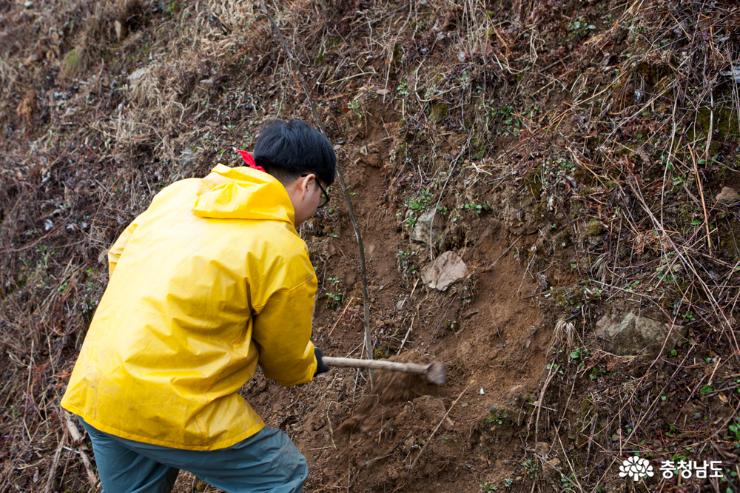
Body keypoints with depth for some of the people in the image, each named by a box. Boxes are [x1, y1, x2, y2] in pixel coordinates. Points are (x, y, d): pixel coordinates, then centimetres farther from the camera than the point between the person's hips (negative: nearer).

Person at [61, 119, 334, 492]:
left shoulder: (177, 193, 5)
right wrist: (310, 365, 24)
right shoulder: (283, 252, -12)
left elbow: (118, 255, 18)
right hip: (175, 411, -7)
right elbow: (286, 360, 1)